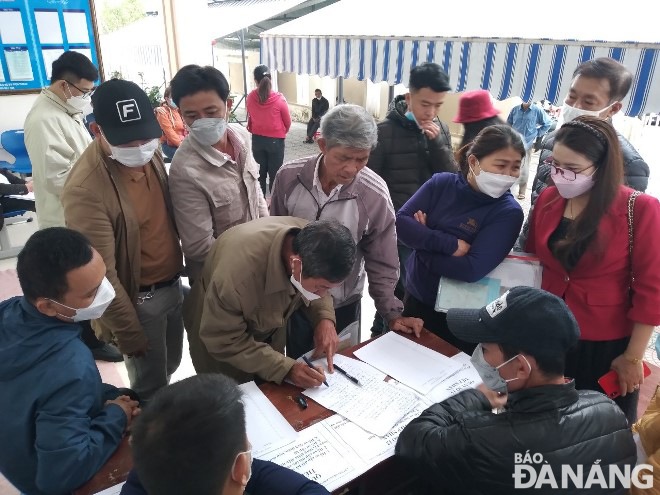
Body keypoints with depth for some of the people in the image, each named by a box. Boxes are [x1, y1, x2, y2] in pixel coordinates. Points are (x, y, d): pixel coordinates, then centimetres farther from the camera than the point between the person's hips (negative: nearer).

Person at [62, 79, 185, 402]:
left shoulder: (151, 153, -4)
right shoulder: (85, 189, -27)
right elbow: (102, 275, -21)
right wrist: (130, 335, -14)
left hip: (173, 285, 7)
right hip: (137, 300, -6)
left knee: (170, 366, 25)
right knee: (150, 387, 12)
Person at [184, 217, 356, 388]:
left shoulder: (311, 240, -27)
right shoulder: (237, 272, -44)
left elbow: (321, 291, -6)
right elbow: (223, 340, -29)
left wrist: (325, 318, -26)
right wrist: (285, 368, -34)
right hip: (222, 332, -4)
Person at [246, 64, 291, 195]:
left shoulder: (250, 98, -9)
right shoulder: (279, 99, -17)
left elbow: (250, 118, 1)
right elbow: (288, 122, -4)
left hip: (257, 139, 3)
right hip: (276, 140, -3)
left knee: (259, 173, 15)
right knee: (275, 174, 6)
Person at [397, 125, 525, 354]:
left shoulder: (509, 212, -16)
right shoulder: (442, 184, -6)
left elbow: (472, 269, -26)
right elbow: (400, 223, -15)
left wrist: (423, 240, -18)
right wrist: (449, 245, -24)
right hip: (416, 298, 4)